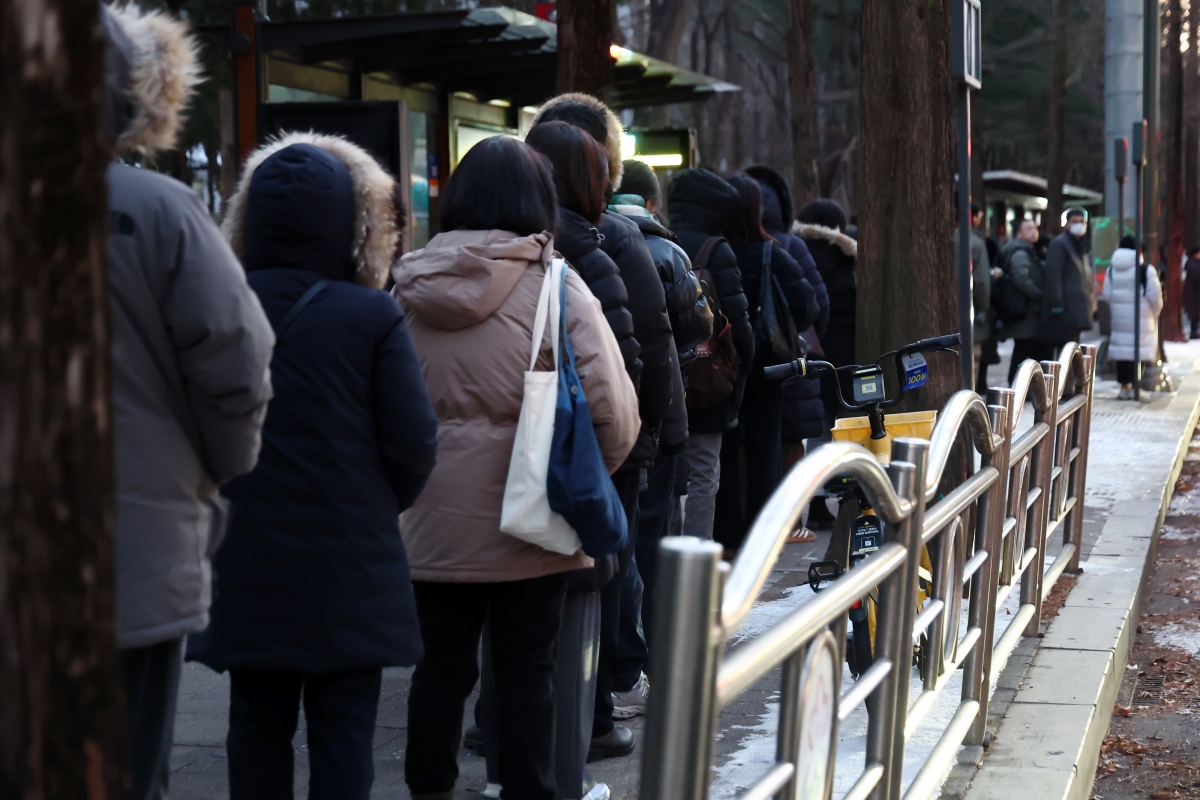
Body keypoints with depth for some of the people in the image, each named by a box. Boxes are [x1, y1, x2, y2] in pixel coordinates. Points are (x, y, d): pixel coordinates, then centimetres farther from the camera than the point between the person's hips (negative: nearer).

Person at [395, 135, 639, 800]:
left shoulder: (411, 287, 3)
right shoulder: (555, 287, -10)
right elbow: (613, 409, -14)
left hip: (433, 520, 3)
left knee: (441, 665, 13)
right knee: (526, 670, 9)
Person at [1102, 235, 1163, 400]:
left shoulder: (1112, 271, 5)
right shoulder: (1145, 270, -8)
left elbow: (1107, 294, 3)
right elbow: (1155, 296, -8)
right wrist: (1154, 312, 9)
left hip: (1119, 318, 4)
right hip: (1141, 318, -4)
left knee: (1122, 350, 8)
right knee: (1139, 350, 2)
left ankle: (1124, 386, 8)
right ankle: (1134, 387, 0)